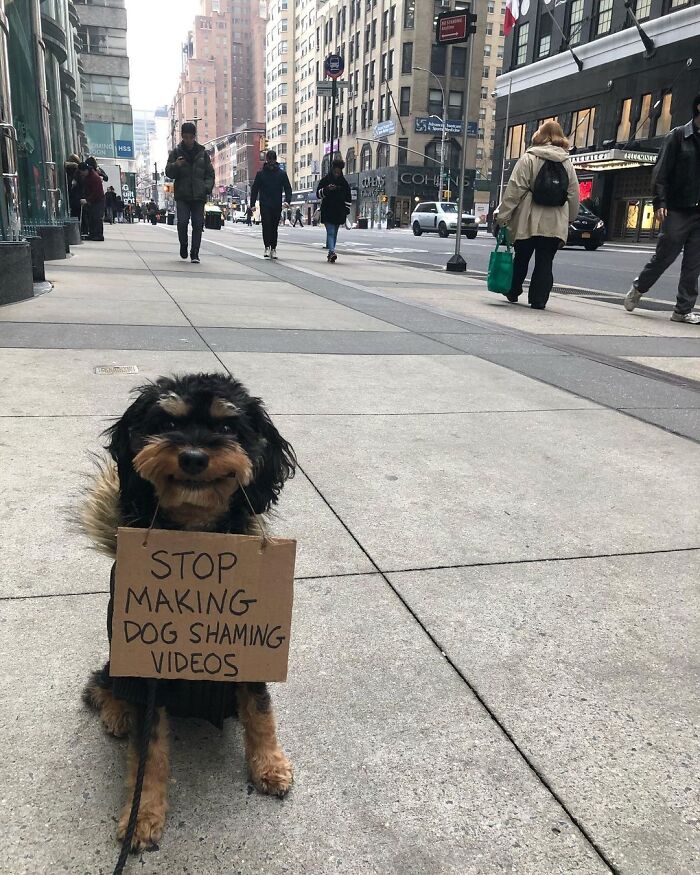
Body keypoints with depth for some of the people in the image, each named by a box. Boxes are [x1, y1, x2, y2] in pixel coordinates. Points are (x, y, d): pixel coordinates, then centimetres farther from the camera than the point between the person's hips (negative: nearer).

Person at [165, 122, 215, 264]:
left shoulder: (203, 153, 10)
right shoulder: (176, 152, 7)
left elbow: (210, 174, 13)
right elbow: (168, 172, 4)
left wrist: (207, 187, -4)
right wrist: (175, 165, -18)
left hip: (199, 196, 1)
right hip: (182, 195, -1)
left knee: (198, 225, -4)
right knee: (182, 222, -13)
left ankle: (194, 254, 3)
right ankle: (183, 246, 13)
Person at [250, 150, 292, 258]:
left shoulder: (282, 173, 6)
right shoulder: (260, 174, 5)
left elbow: (288, 188, 4)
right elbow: (254, 189, 7)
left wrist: (287, 200, -13)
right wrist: (252, 204, -2)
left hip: (277, 206, 1)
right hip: (264, 205, -1)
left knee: (274, 228, 6)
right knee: (266, 226, -13)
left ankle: (273, 248, 13)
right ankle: (267, 247, -11)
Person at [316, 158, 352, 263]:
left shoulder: (344, 182, 10)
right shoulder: (325, 180, 3)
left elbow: (348, 198, 15)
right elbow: (318, 193, 0)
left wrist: (346, 210, 7)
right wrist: (327, 189, -18)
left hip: (339, 213, 3)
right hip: (327, 212, -3)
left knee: (334, 233, 9)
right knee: (330, 232, -15)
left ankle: (330, 253, 16)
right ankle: (332, 252, -29)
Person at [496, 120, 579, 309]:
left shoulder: (528, 159, -4)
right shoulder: (567, 164, 9)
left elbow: (514, 190, -9)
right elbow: (574, 196, 9)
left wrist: (503, 216, -7)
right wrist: (569, 219, 18)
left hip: (528, 222, -2)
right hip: (555, 223, 2)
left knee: (521, 259, 14)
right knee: (545, 263, 4)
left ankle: (513, 293, 26)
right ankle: (539, 299, -2)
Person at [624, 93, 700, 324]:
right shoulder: (678, 136, 0)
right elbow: (661, 172, -5)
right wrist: (660, 202, -16)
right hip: (678, 210, -4)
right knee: (664, 255, 1)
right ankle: (638, 288, 25)